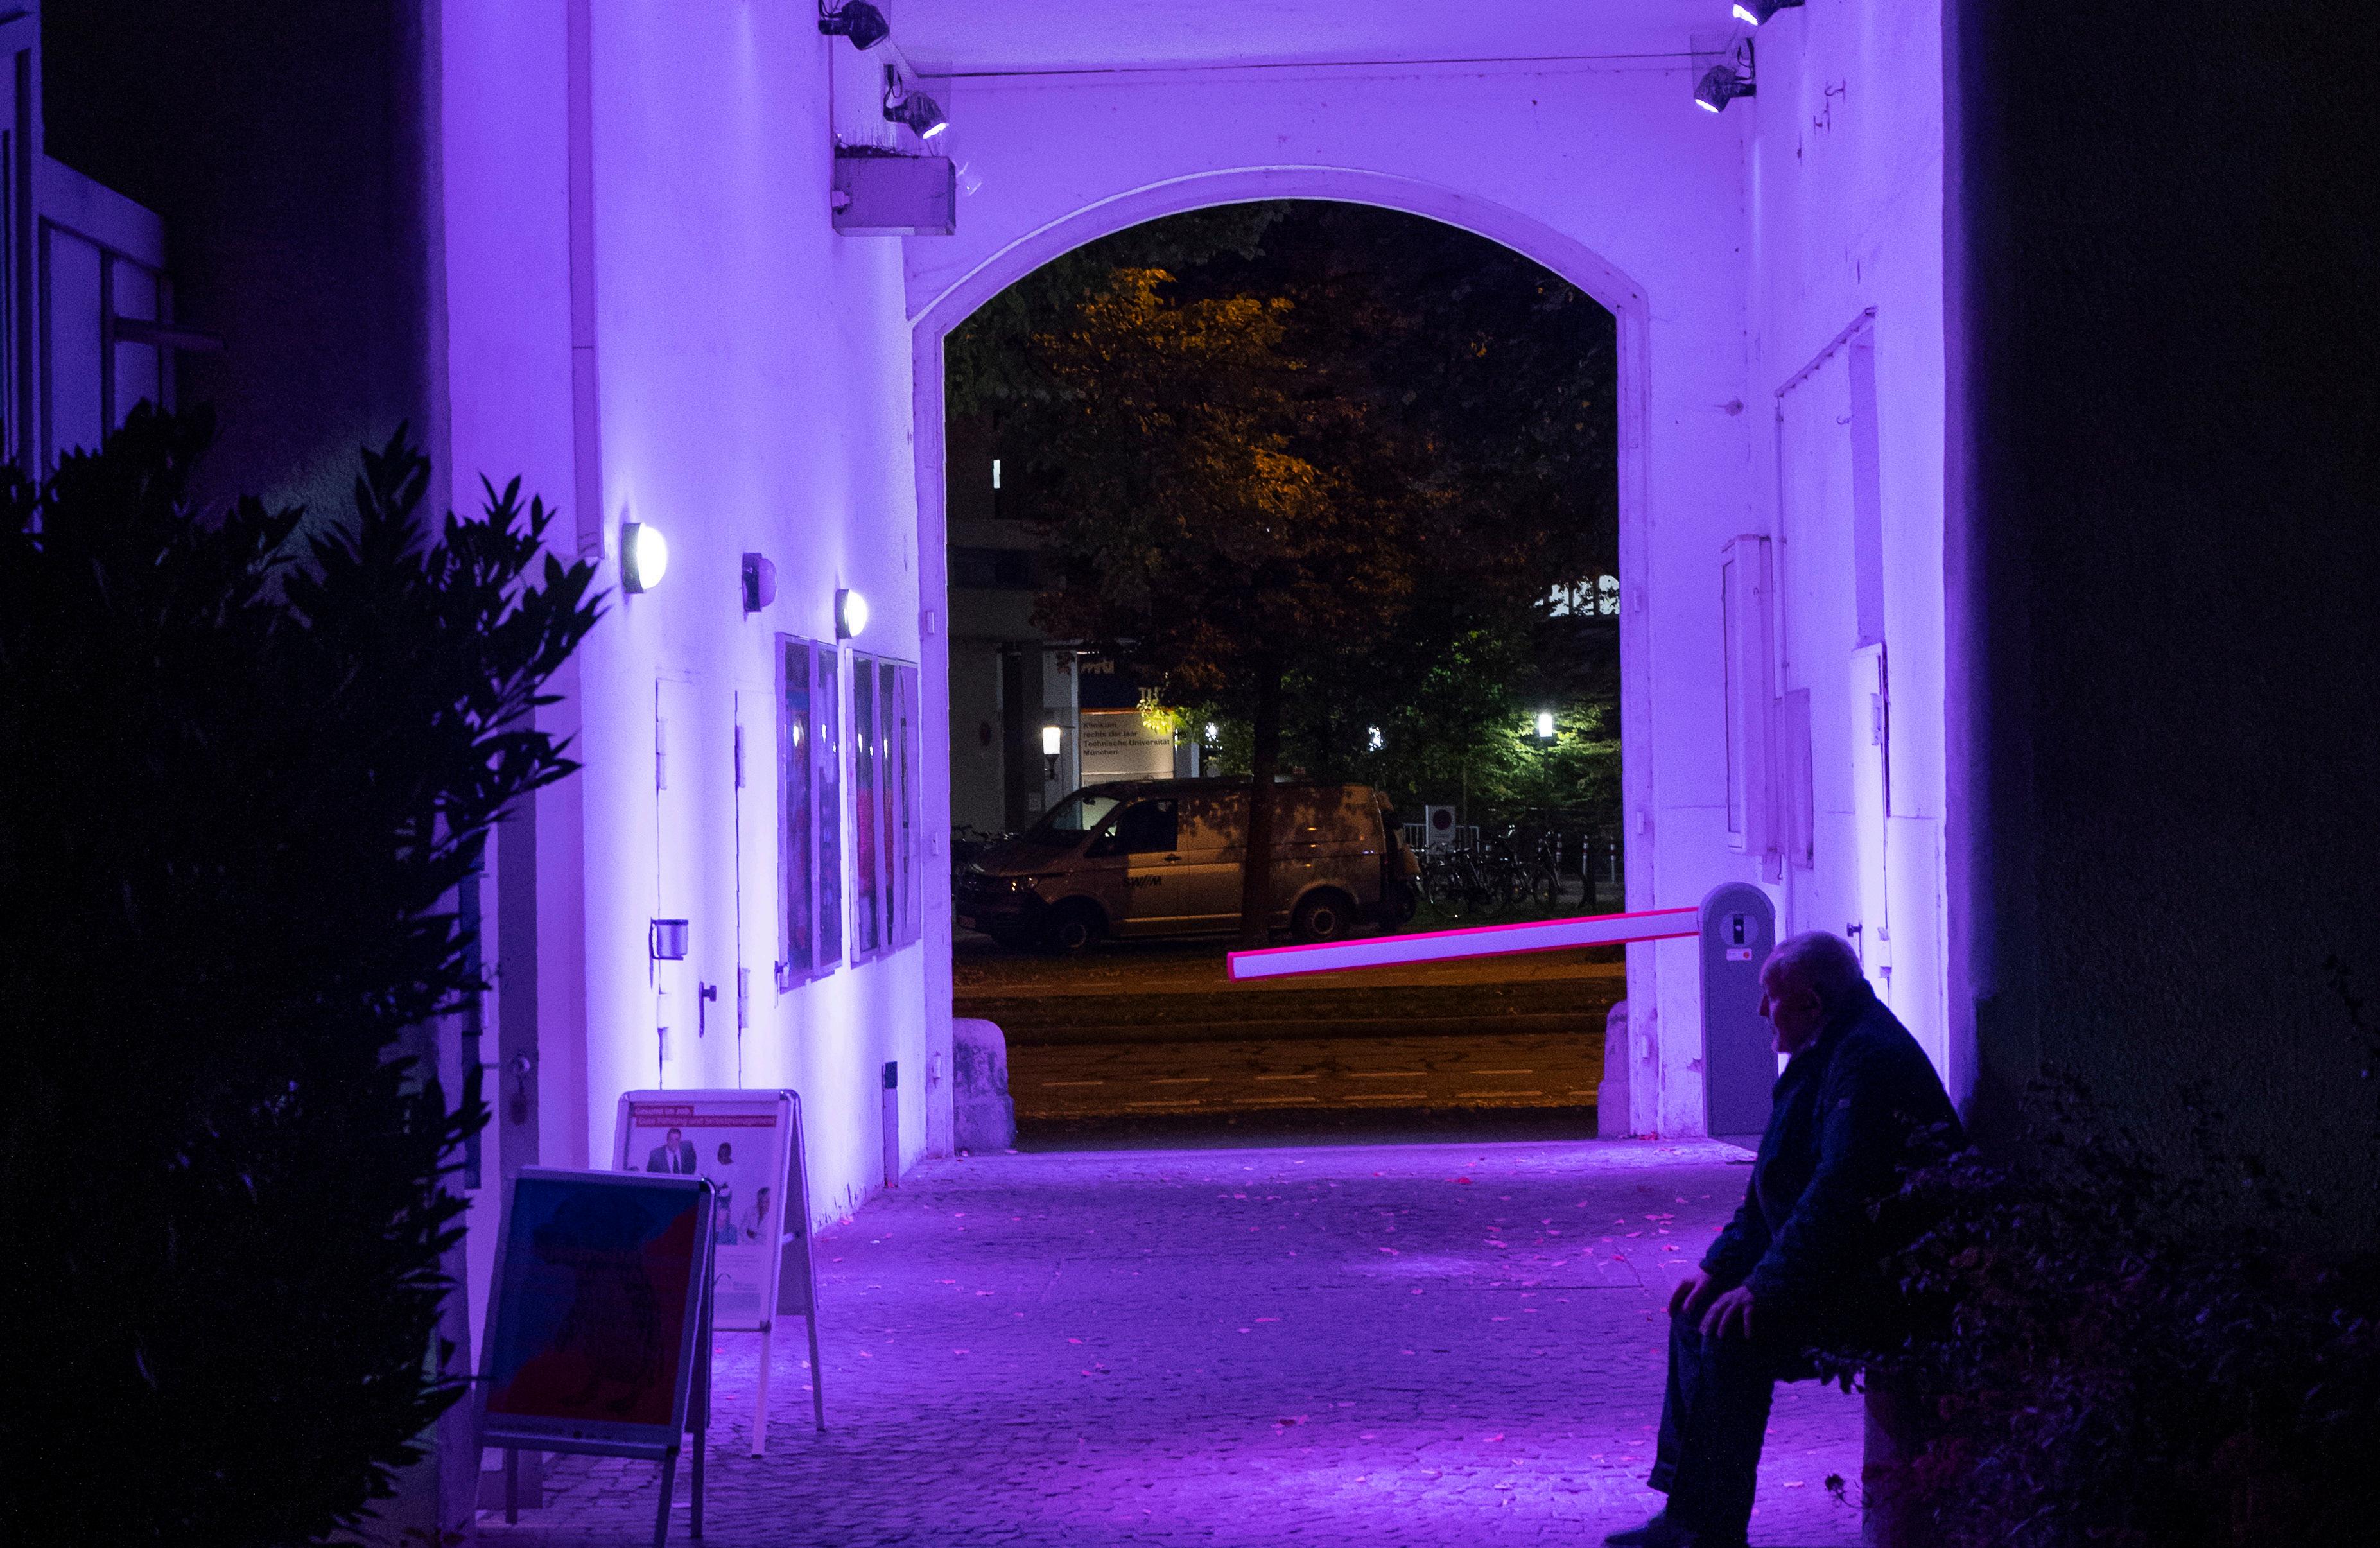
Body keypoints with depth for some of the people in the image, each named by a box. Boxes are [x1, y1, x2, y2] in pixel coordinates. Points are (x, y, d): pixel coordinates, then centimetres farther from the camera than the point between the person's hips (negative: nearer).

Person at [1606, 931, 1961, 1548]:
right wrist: (1720, 1265, 11)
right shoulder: (1825, 1054, 16)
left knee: (1735, 1337, -24)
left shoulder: (1868, 1059, -19)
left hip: (1871, 1282, -11)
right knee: (1696, 1311, 9)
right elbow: (1776, 1182, 21)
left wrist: (1767, 1287, -26)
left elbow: (1840, 1191, -28)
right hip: (1834, 1271, 11)